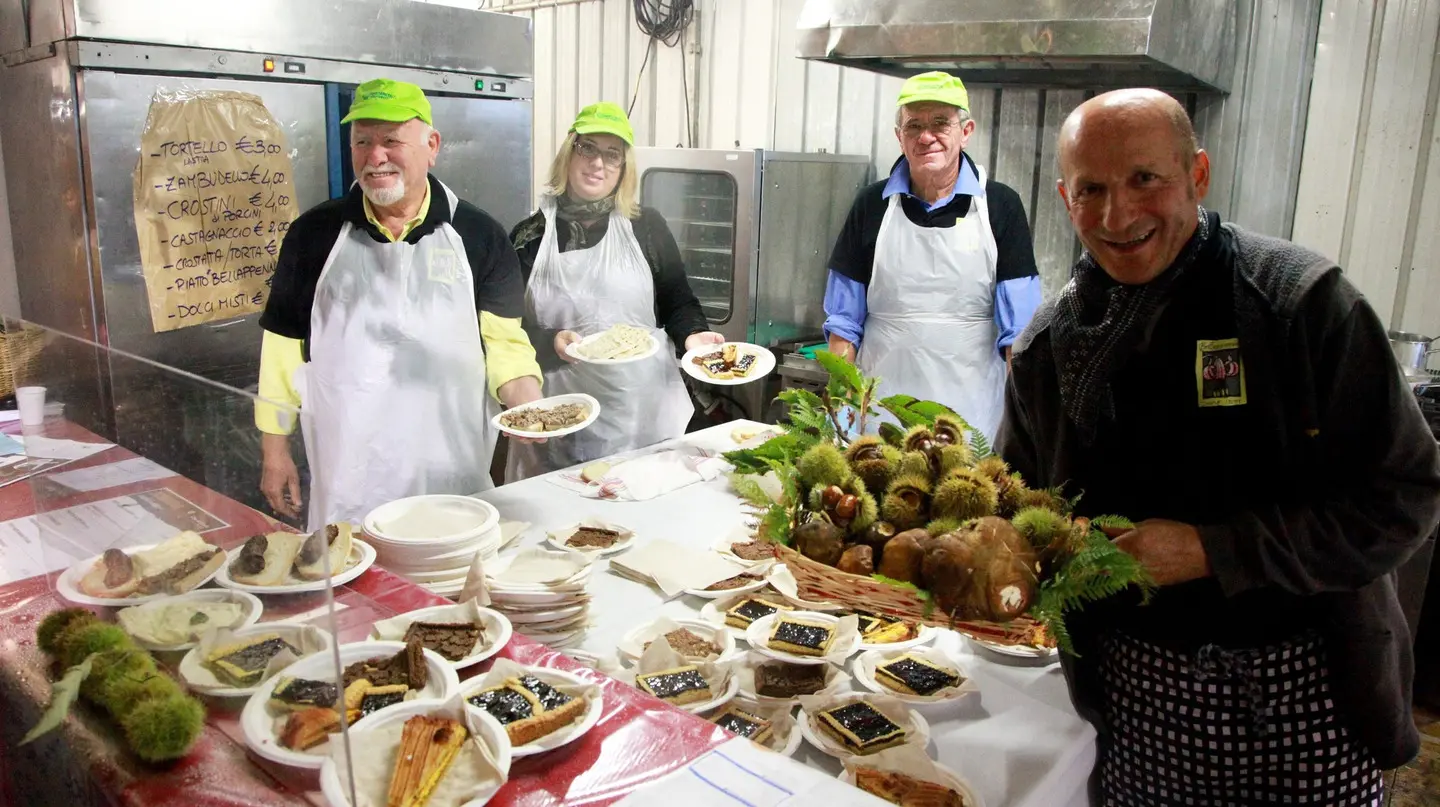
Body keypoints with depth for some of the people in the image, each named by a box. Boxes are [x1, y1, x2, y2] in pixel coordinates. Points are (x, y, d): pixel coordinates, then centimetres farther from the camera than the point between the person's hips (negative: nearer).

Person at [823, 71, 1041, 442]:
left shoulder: (1000, 206, -1)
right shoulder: (872, 205, 3)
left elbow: (1018, 327, -1)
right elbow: (844, 319, 6)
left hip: (971, 413, -1)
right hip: (879, 411, 1)